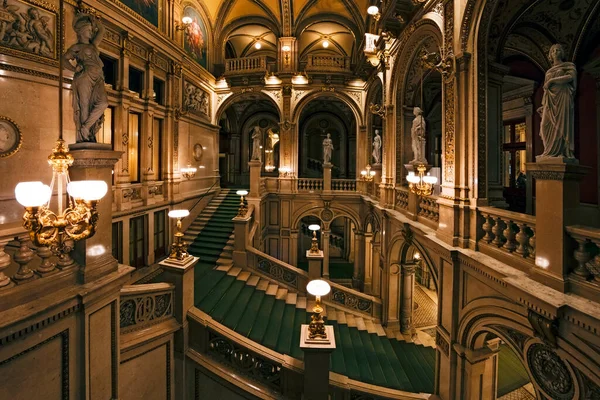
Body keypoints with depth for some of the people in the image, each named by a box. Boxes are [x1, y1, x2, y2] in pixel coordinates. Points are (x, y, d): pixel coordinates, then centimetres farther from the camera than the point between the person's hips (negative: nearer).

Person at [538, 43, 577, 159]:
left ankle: (562, 151, -14)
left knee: (561, 123, -13)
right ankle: (552, 150, -8)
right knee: (546, 125, -10)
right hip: (550, 100, 5)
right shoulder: (549, 71, 25)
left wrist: (551, 80, -8)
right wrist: (544, 105, 11)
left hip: (562, 97, -4)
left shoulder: (569, 65, 11)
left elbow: (570, 77, -9)